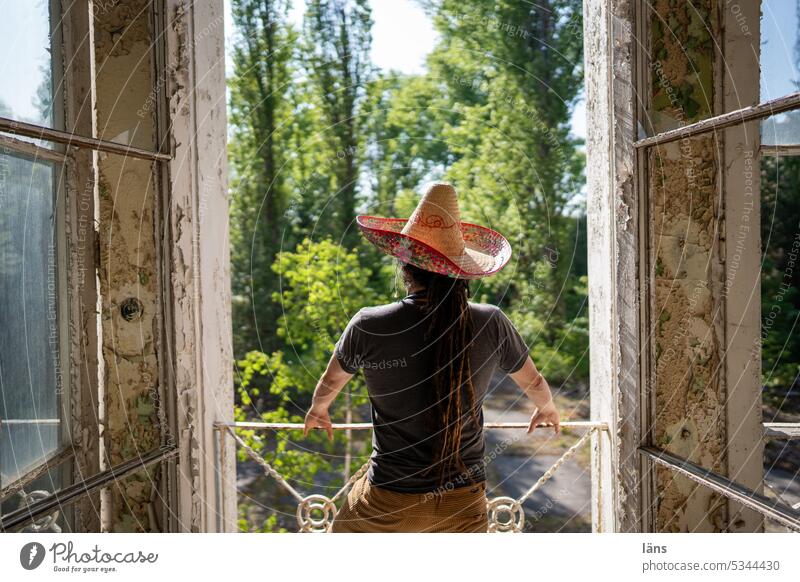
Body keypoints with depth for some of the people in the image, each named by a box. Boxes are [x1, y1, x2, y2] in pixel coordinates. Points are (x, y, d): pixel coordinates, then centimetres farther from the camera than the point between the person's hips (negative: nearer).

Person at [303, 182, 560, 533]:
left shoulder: (368, 327, -12)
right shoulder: (490, 324, -8)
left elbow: (330, 382, 10)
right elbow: (534, 383, 12)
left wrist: (318, 410, 33)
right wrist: (547, 409, 36)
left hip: (389, 502, -2)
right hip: (465, 502, 2)